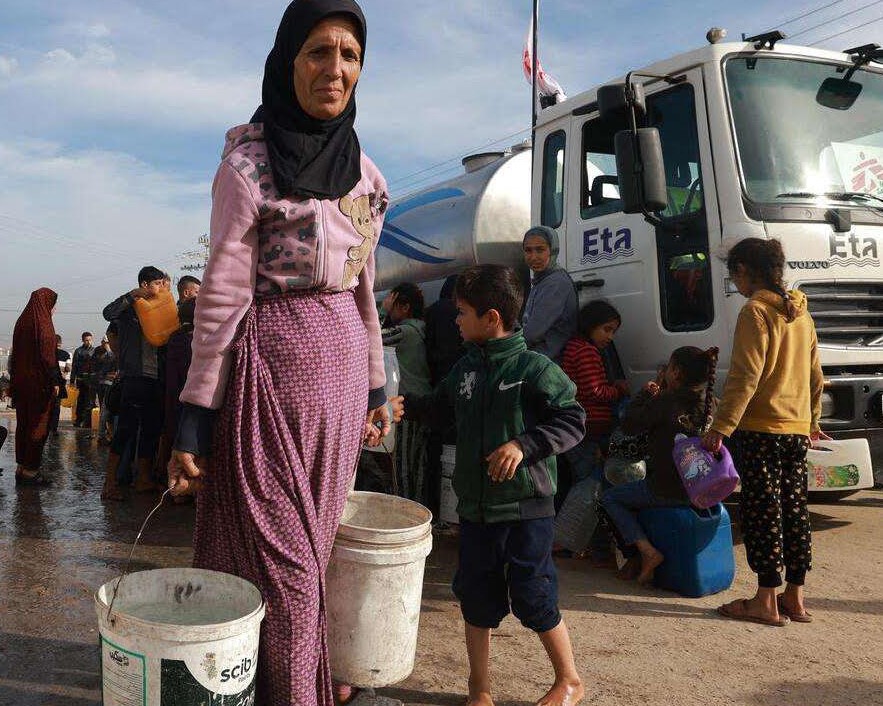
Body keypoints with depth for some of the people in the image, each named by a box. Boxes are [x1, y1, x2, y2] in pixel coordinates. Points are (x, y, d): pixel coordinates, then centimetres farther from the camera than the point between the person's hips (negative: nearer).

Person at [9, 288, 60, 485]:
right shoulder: (42, 323, -12)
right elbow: (47, 354, -18)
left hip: (20, 381, 8)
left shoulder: (22, 321, 11)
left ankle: (21, 467, 17)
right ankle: (31, 470, -1)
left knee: (23, 423, 13)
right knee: (39, 424, -2)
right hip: (39, 382, -8)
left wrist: (15, 379, 18)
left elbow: (15, 354, 15)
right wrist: (54, 381, -14)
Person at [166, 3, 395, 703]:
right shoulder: (248, 164, -9)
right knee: (280, 546, 2)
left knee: (319, 538, 16)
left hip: (342, 363, 6)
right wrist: (194, 422, -11)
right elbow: (222, 298, -11)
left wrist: (375, 385, 17)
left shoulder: (363, 170, 9)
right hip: (272, 361, -6)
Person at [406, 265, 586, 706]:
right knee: (476, 597, 13)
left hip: (526, 508, -6)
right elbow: (437, 408, 24)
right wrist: (404, 406, 9)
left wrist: (523, 445, -22)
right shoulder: (464, 369, 7)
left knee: (533, 599, 3)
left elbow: (573, 421, -12)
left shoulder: (534, 367, -12)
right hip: (474, 507, 6)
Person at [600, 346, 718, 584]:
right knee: (634, 492, 32)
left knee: (609, 497, 15)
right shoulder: (710, 403, 1)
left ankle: (647, 552, 4)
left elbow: (629, 425, -9)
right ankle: (636, 557, 27)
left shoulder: (665, 402, -20)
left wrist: (645, 393, 2)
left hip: (668, 491, -8)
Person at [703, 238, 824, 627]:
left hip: (760, 429, -8)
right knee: (794, 511, 11)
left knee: (762, 512, -1)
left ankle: (766, 602, 5)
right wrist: (811, 421, 30)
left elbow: (744, 378, -20)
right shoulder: (801, 313, 13)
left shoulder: (756, 311, -13)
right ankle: (794, 598, 19)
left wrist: (720, 428, -18)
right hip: (797, 430, 8)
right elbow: (815, 376, 20)